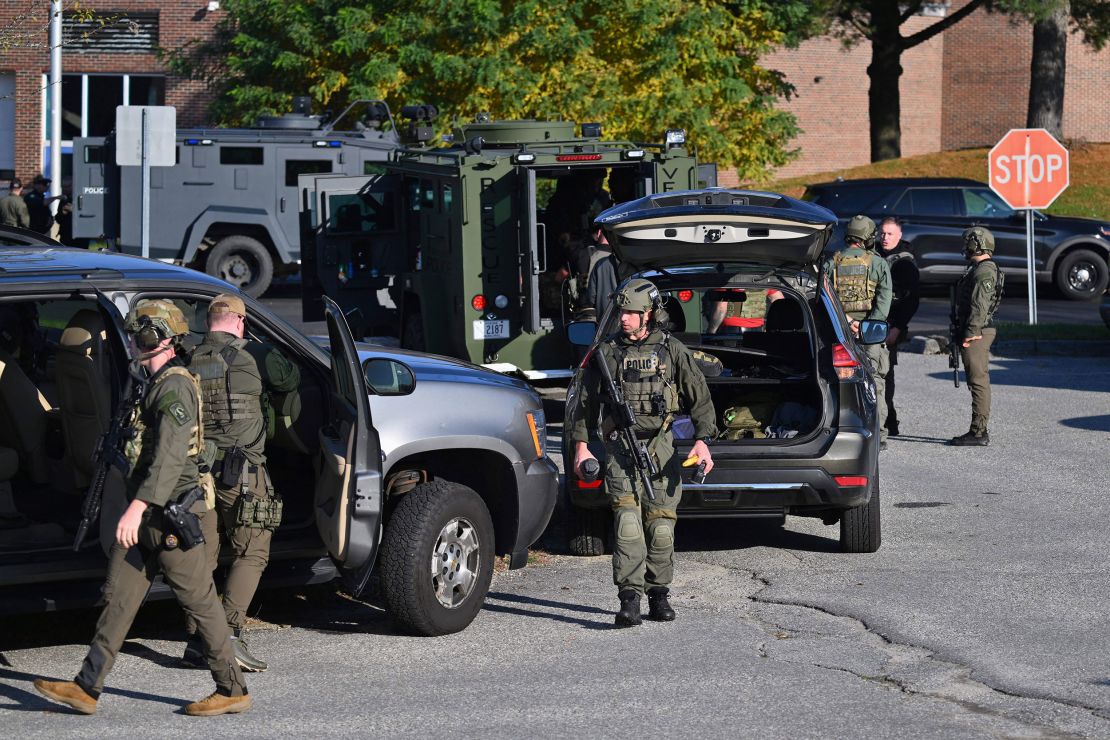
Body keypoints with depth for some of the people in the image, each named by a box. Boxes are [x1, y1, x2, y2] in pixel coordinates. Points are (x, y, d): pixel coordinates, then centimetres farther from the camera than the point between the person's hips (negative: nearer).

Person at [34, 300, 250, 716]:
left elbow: (170, 456, -25)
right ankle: (87, 688, 8)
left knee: (200, 601, -3)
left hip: (170, 514, -10)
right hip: (150, 516, 10)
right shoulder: (156, 384, 16)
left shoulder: (175, 386, -16)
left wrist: (138, 506, -32)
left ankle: (233, 691, 4)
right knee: (119, 596, 7)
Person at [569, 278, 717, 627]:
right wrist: (581, 445, 10)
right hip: (620, 448, 0)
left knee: (661, 526, 3)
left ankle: (658, 595, 17)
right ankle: (629, 599, -20)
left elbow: (700, 398, 4)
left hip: (660, 447, 1)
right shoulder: (606, 352, 7)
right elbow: (586, 402, 15)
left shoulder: (672, 351, 4)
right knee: (627, 520, -15)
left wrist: (703, 440, -8)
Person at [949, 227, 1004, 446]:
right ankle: (978, 430, 17)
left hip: (976, 334, -11)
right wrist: (963, 333, 22)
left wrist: (971, 333, -22)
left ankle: (978, 432, -11)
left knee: (978, 382, -10)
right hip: (975, 332, 11)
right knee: (977, 381, 12)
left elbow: (979, 305, -21)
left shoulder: (984, 271, -15)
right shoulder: (978, 269, 19)